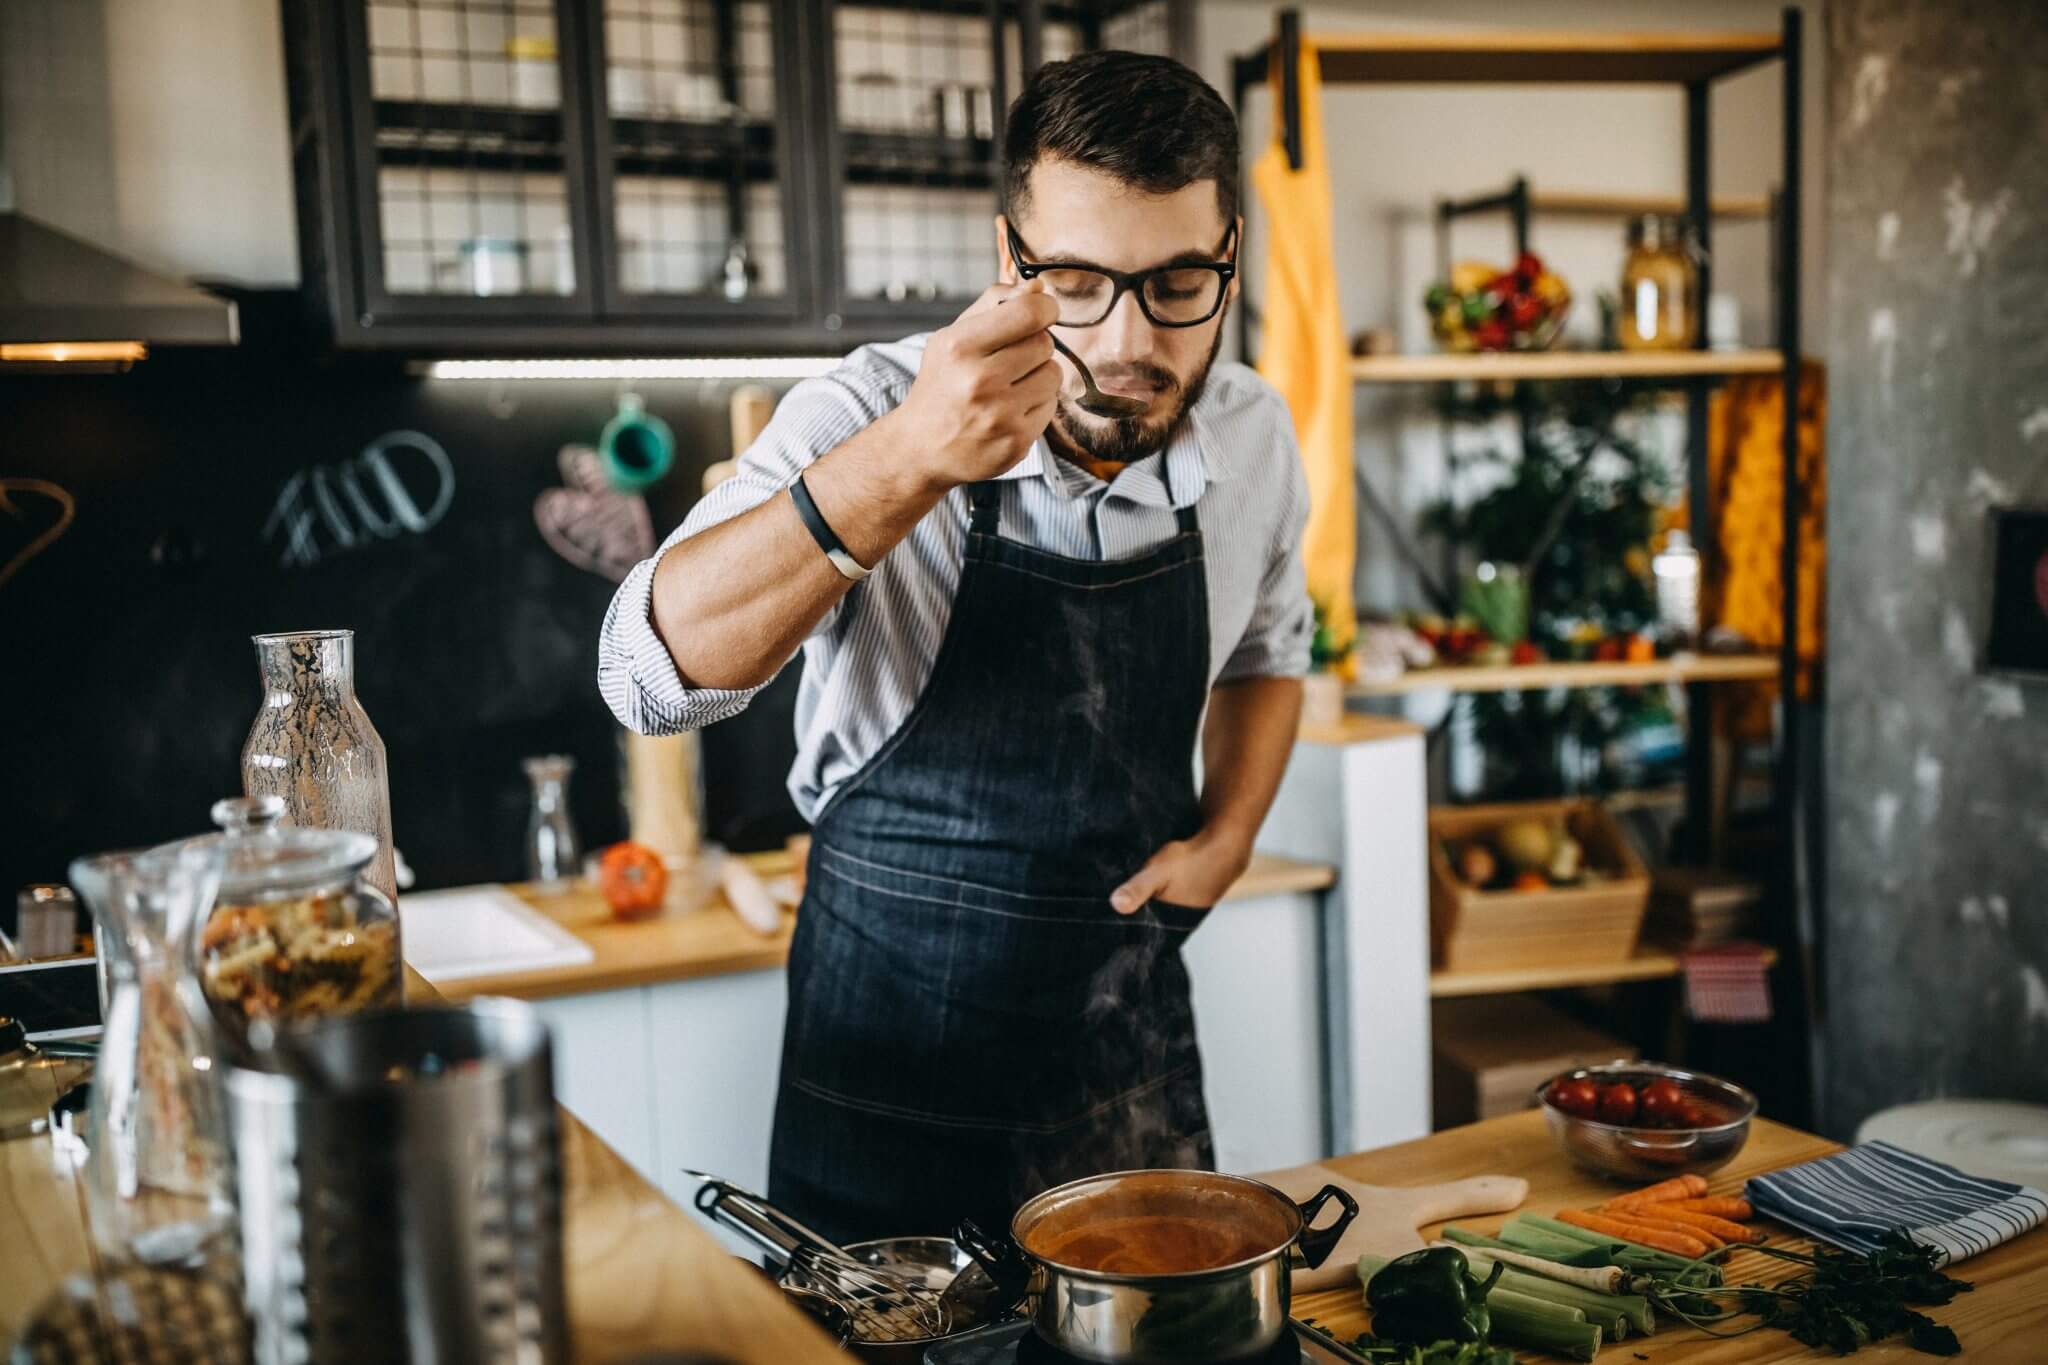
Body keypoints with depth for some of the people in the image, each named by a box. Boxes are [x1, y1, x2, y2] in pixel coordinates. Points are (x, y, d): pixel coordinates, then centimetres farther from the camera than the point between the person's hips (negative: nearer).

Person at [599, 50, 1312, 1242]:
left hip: (1129, 1037, 4)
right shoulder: (866, 415, -18)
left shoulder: (1253, 437, -5)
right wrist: (905, 464, -43)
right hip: (891, 1042, -3)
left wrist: (1227, 836, 0)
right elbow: (656, 675, -32)